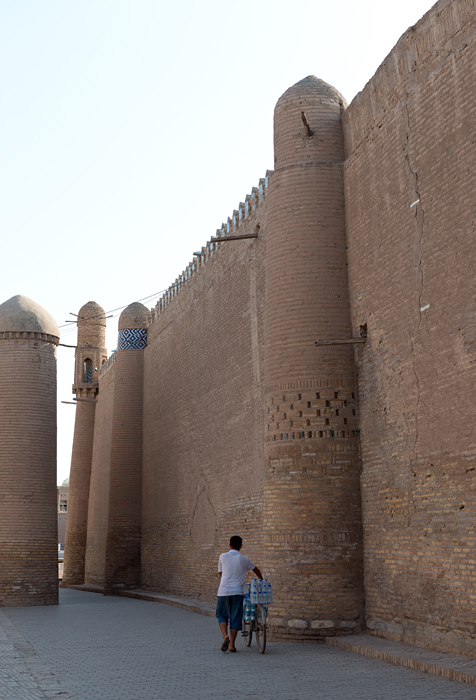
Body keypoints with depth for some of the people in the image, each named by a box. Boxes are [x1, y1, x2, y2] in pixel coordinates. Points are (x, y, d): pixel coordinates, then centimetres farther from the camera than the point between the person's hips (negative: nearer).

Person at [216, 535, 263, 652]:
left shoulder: (223, 556, 0)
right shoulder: (244, 559, 2)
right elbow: (256, 570, 20)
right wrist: (261, 580, 40)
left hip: (223, 590, 0)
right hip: (237, 592, 0)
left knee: (222, 615, 13)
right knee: (235, 618, 8)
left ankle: (225, 636, -9)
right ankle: (231, 645, 7)